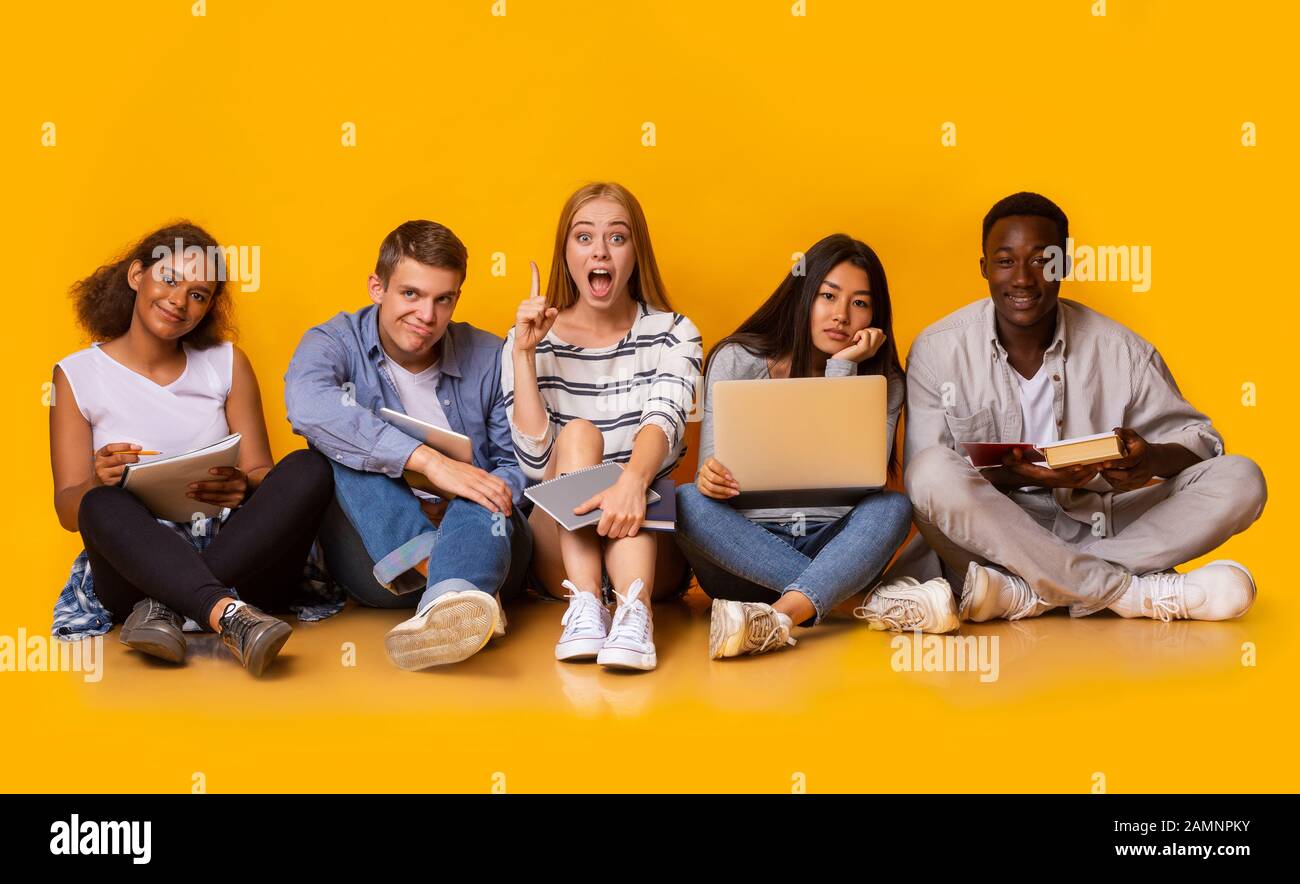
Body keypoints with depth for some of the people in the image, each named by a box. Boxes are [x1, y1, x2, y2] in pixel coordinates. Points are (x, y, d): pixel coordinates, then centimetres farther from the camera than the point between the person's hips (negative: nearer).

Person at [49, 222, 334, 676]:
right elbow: (68, 508, 4)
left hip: (238, 558, 2)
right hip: (135, 565, -2)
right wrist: (97, 484, -20)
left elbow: (260, 472, 8)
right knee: (106, 506, -33)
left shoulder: (226, 363, 13)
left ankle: (164, 608, -29)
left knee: (309, 468, -24)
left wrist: (244, 486, -16)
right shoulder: (78, 375, 7)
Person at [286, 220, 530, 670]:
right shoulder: (335, 342, 0)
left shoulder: (486, 356, 8)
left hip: (480, 536, 1)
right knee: (343, 434, -22)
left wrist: (495, 494, -18)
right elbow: (307, 405, -24)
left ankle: (453, 598, -65)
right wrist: (427, 459, -33)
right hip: (376, 548, -1)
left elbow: (521, 463, 7)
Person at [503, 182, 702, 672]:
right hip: (561, 553, 0)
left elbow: (665, 420, -19)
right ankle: (584, 605, -40)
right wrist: (523, 353, -16)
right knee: (578, 432, -23)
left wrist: (632, 482, -40)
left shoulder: (673, 334, 3)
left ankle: (634, 611, -48)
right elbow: (536, 462, -9)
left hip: (653, 550, 0)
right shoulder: (530, 342, 3)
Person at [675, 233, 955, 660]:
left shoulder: (883, 383, 3)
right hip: (740, 550, 0)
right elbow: (714, 472, -6)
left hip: (833, 550, 1)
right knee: (688, 501, -31)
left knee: (892, 506, -27)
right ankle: (878, 602, -34)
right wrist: (712, 476, -32)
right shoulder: (737, 361, -1)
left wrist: (842, 368, -15)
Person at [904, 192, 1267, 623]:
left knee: (1240, 479, -15)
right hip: (991, 534, -2)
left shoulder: (1119, 349, 1)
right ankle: (1135, 592, -26)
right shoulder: (937, 350, -4)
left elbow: (1198, 437, 6)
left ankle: (1026, 593, -28)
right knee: (934, 471, -33)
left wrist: (1153, 459, -19)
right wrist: (1014, 475, -25)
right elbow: (922, 476, -8)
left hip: (1097, 528, 3)